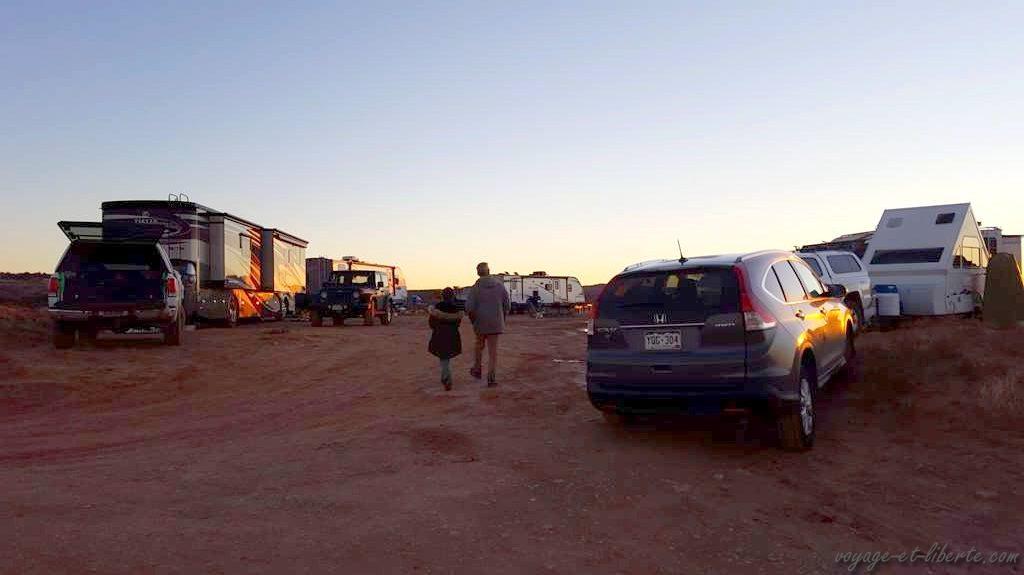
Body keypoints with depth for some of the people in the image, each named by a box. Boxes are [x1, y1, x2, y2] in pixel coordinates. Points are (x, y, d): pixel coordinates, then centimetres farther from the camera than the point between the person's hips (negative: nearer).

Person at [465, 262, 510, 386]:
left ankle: (477, 370, 34)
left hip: (480, 323, 0)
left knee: (479, 345, 25)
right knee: (493, 351, 6)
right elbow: (507, 306, 0)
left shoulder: (475, 288, -9)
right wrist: (502, 320, 15)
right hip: (496, 324, 0)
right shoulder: (500, 285, -3)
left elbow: (469, 308, -16)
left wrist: (473, 320, 3)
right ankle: (491, 378, 0)